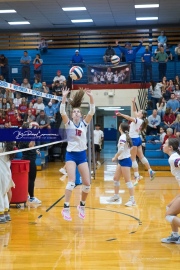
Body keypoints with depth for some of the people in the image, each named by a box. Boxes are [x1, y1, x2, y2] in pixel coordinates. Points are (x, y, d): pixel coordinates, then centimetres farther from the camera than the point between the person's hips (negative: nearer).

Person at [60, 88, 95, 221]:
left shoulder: (84, 124, 4)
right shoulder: (68, 124, -2)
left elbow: (92, 112, -8)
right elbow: (62, 112, -18)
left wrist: (91, 97, -21)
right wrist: (64, 97, -30)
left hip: (82, 154, 3)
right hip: (71, 154, -3)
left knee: (87, 183, 1)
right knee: (72, 181, -19)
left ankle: (82, 205, 24)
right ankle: (66, 208, -15)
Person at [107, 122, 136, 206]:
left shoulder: (123, 137, -17)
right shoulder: (125, 136, 11)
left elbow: (121, 149, -26)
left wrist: (115, 157, -16)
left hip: (125, 160, -10)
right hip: (122, 160, 10)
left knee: (127, 180, -7)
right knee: (116, 178, 16)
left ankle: (132, 199, -4)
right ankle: (116, 196, 28)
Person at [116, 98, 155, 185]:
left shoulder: (138, 120, -17)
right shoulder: (139, 119, 8)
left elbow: (129, 118, -36)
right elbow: (134, 111, 20)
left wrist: (121, 114, -46)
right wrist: (133, 103, 10)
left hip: (134, 140, -9)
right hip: (137, 139, 9)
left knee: (133, 159, -4)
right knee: (141, 157, 14)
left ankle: (137, 176, -3)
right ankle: (150, 171, 15)